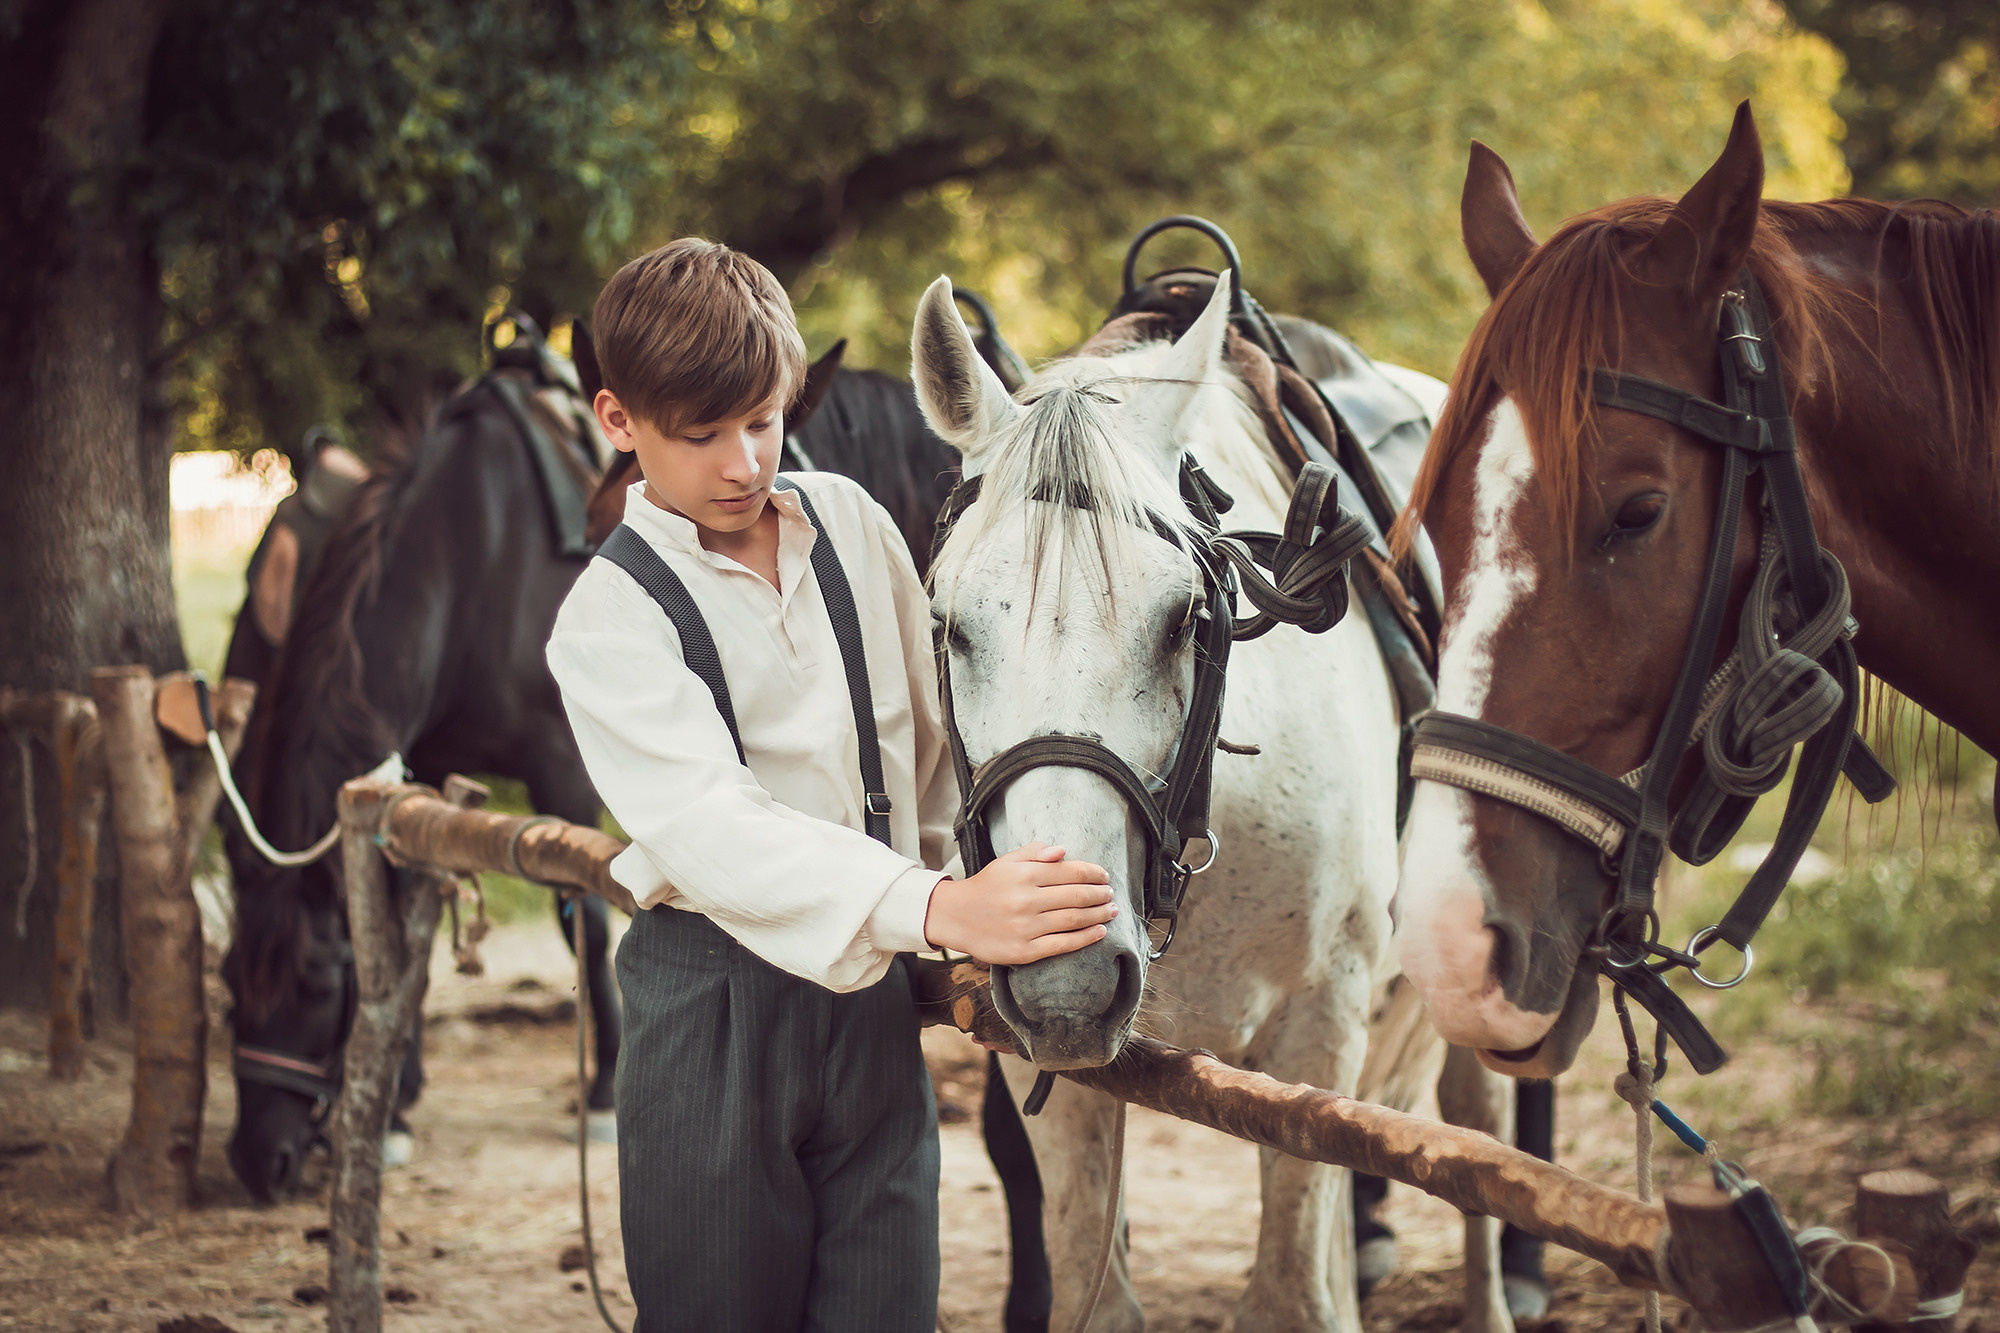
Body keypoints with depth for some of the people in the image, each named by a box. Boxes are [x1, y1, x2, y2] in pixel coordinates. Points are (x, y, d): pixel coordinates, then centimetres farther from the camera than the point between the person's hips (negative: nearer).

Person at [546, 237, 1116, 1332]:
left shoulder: (852, 525, 4)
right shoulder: (610, 619, -12)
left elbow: (927, 726, 18)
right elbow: (712, 824, -26)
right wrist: (940, 910, -38)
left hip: (872, 988, 4)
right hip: (714, 1002, -4)